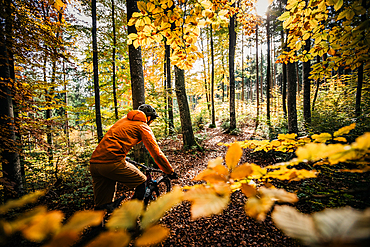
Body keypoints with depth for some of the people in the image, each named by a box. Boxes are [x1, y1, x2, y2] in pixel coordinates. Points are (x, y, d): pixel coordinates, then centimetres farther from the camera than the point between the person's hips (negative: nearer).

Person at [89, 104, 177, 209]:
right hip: (112, 163, -8)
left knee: (101, 205, 19)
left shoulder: (124, 120, 25)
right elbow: (156, 153, -1)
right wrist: (170, 172, 10)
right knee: (142, 182, 12)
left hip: (94, 162, 8)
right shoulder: (143, 126, 1)